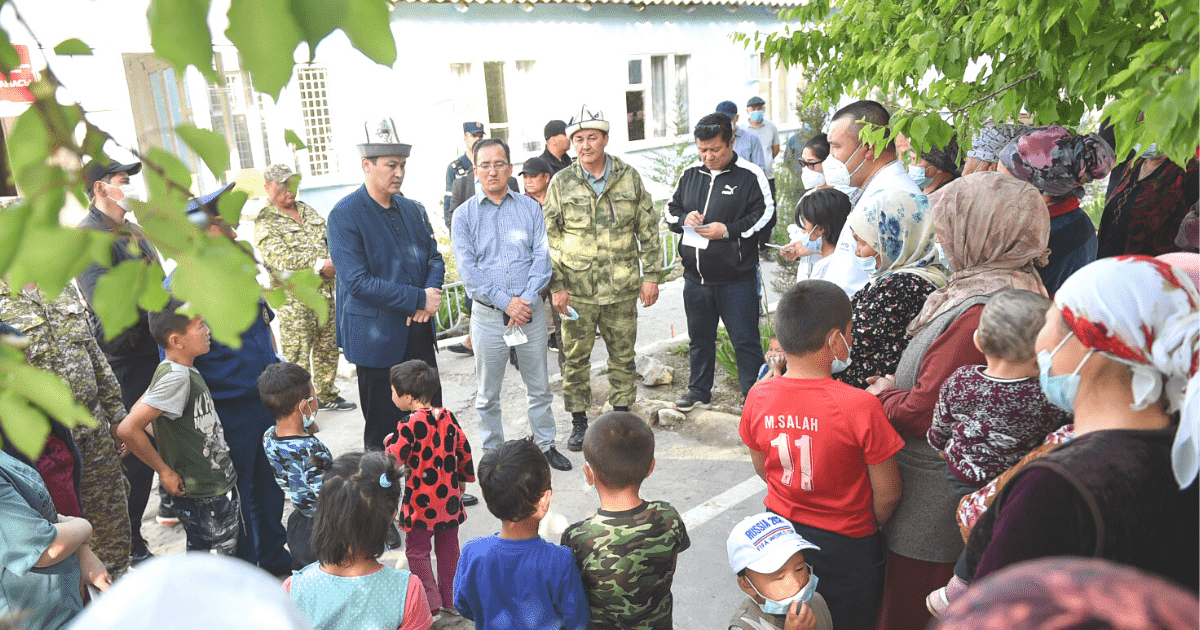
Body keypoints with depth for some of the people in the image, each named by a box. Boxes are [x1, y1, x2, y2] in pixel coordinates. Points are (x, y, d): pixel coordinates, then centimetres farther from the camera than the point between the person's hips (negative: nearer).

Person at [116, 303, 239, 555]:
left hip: (218, 485, 9)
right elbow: (127, 429, -28)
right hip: (202, 497, -9)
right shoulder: (176, 377, -23)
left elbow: (138, 409, 18)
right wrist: (165, 472, -18)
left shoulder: (187, 371, 5)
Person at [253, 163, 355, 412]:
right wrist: (319, 264, -28)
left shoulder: (307, 210, 15)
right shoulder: (265, 222, -8)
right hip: (294, 300, -7)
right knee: (296, 355, -3)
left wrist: (335, 261, -5)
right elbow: (279, 257, -21)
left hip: (325, 292, 7)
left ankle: (327, 395, 31)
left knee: (328, 347, 16)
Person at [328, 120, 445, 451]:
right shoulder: (345, 215, -12)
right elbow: (357, 281, -19)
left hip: (420, 332, 6)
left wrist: (432, 294, -9)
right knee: (383, 430, 6)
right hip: (378, 337, -6)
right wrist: (419, 299, -19)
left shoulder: (411, 208, 9)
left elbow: (434, 257, 13)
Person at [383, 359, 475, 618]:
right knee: (448, 547, 18)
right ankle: (451, 598, 27)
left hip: (421, 502, -6)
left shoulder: (409, 425, -20)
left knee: (417, 550, 10)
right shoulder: (448, 417, -1)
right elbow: (463, 449, 7)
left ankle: (431, 602, 6)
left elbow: (394, 460, -19)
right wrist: (463, 478, 22)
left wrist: (389, 442, 2)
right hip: (449, 497, 6)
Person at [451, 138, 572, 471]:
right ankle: (493, 453, 25)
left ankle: (546, 445, 28)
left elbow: (542, 256, -2)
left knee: (539, 386, 12)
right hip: (488, 315, -1)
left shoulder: (530, 208, 5)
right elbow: (467, 268, -7)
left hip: (530, 310, 1)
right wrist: (506, 302, -15)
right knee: (488, 393, 9)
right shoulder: (464, 214, 1)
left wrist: (527, 300, -15)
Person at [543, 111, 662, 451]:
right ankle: (579, 420, 22)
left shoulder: (629, 178, 3)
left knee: (623, 355, 11)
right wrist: (556, 285, -4)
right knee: (575, 358, 6)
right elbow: (550, 238, 2)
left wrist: (651, 275, 2)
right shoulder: (561, 183, 1)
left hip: (622, 288, 1)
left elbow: (648, 229, 7)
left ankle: (622, 413, 29)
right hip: (576, 290, 0)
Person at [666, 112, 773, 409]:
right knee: (699, 338, 18)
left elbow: (765, 216, -9)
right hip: (695, 277, 5)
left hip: (737, 279, -5)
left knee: (745, 340, 1)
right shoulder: (690, 174, 10)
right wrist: (684, 219, -6)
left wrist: (728, 230, -17)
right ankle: (699, 390, 35)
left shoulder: (750, 175, -6)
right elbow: (670, 210, 16)